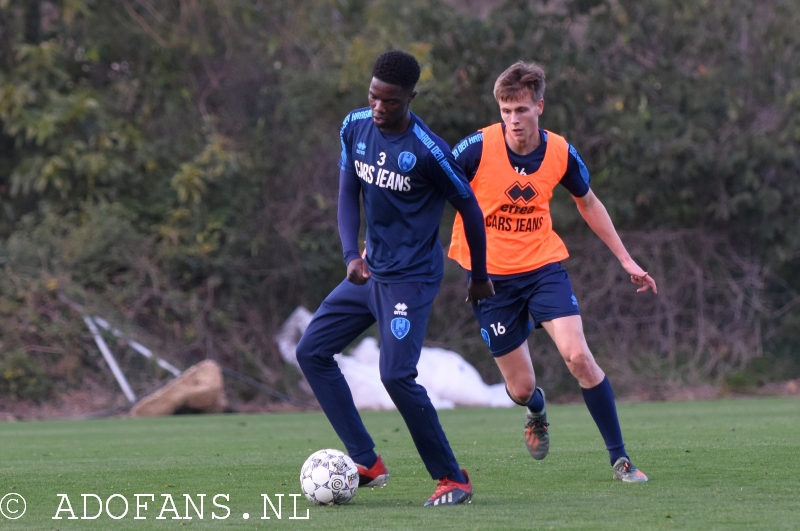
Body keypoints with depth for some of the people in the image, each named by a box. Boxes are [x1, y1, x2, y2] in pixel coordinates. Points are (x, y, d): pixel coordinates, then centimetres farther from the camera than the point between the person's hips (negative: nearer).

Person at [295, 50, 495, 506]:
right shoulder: (355, 127, -1)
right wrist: (351, 255, -10)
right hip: (371, 271, 8)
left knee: (397, 374, -18)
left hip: (411, 279, -8)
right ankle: (368, 464, 9)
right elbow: (349, 194, 7)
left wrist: (480, 278, 3)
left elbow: (470, 208, -8)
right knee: (312, 352, 6)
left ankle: (454, 480, -4)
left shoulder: (428, 151, -20)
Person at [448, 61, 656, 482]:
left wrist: (626, 260, 14)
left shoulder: (560, 153, -6)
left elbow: (588, 203, 12)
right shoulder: (478, 148, -16)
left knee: (578, 356, -18)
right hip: (491, 276, -1)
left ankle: (619, 458, -6)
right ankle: (537, 410, 42)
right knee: (520, 388, 1)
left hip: (543, 265, 1)